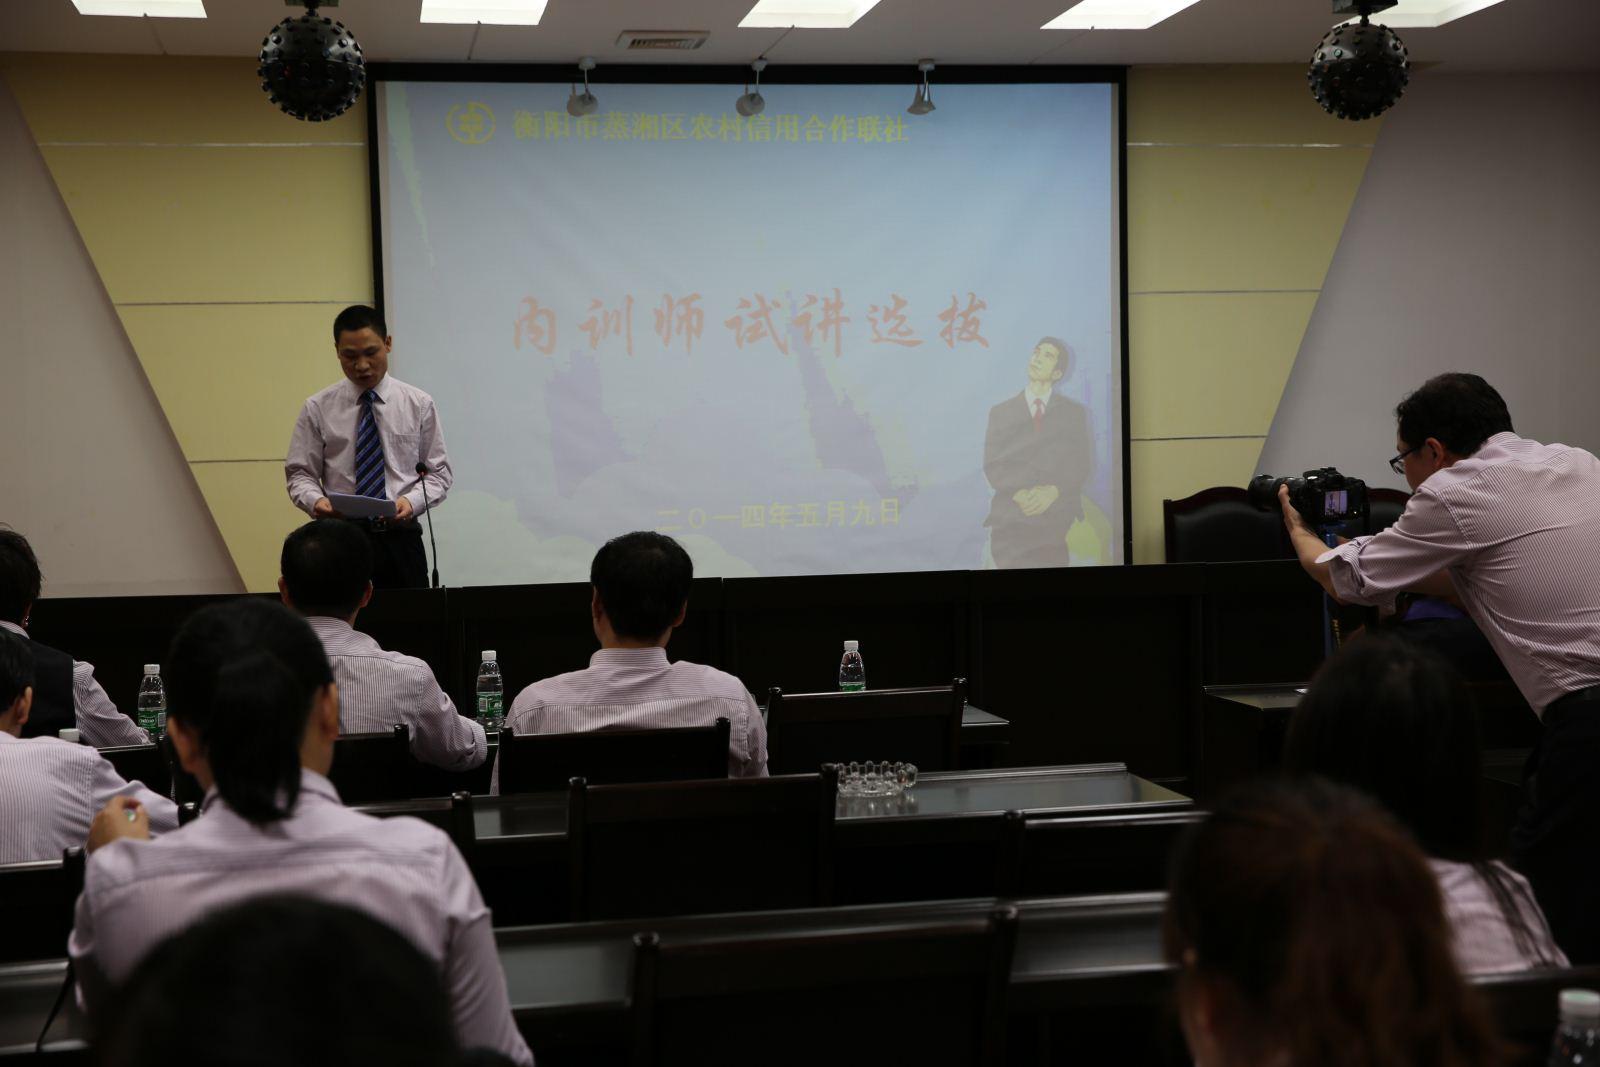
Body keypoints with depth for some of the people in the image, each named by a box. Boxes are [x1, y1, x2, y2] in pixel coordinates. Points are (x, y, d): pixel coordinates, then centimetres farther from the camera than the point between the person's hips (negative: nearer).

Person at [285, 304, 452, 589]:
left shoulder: (418, 404, 5)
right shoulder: (318, 408, 5)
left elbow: (439, 472, 6)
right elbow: (300, 473, 6)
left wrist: (412, 501, -14)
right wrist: (315, 500, -16)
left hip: (400, 539, 0)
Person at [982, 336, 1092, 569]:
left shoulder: (1075, 412, 13)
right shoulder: (1000, 412, 14)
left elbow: (1080, 463, 4)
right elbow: (992, 465, 5)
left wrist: (1053, 491, -15)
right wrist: (1019, 494, -13)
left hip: (1057, 517, -1)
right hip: (1010, 520, 1)